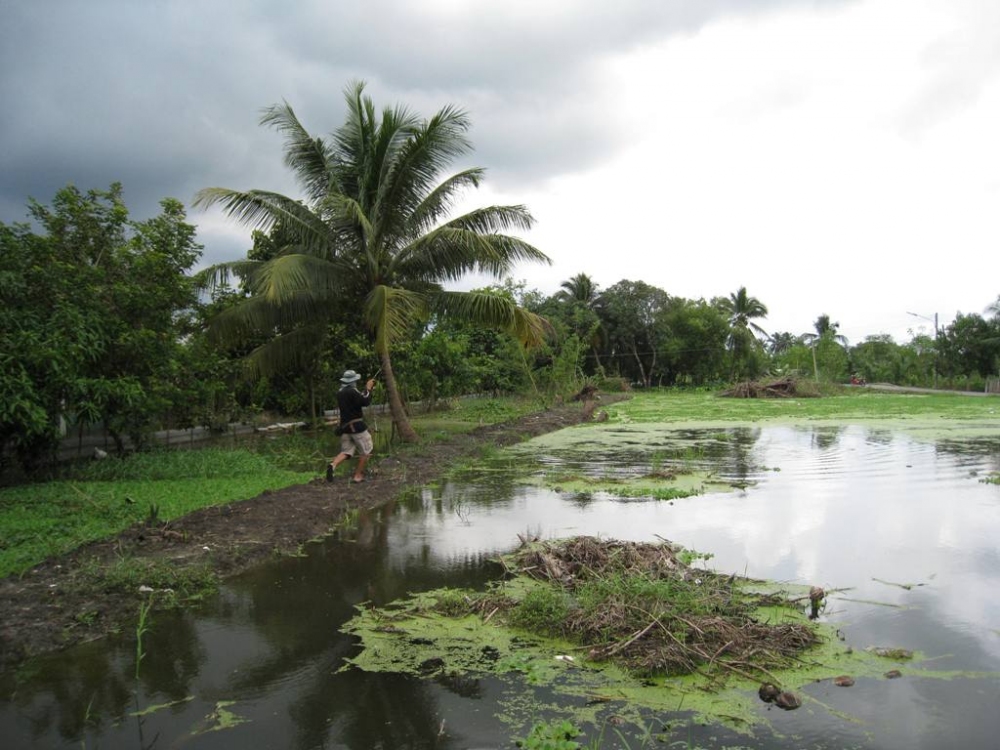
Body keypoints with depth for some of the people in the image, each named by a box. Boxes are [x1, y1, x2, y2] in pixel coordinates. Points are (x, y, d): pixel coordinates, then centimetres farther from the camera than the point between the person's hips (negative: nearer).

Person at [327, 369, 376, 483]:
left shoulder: (340, 393, 15)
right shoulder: (352, 391, -13)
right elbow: (365, 402, -16)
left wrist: (366, 390, 24)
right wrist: (368, 390, -4)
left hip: (344, 426, 8)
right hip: (356, 425, -8)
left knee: (346, 451, 9)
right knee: (366, 450, 7)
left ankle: (333, 465, -20)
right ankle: (358, 475, 6)